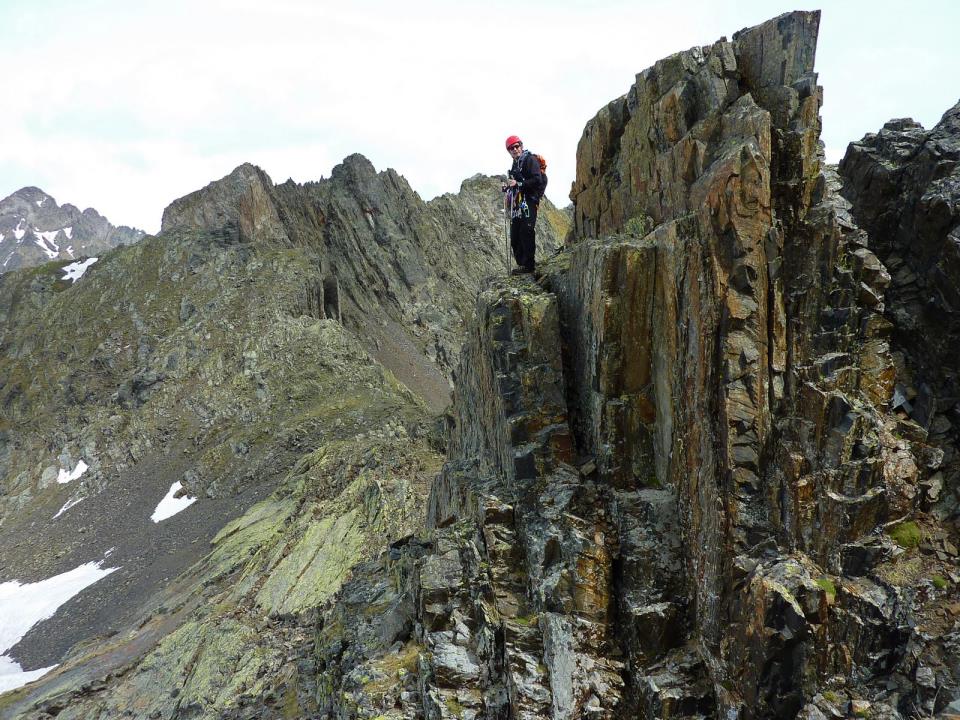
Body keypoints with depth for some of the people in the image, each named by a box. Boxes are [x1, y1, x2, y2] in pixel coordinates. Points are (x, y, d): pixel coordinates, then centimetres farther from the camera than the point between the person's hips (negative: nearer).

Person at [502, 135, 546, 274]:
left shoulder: (530, 159, -4)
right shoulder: (515, 164, 22)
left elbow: (537, 180, -15)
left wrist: (518, 183, -17)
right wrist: (508, 186, 9)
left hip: (528, 201, -9)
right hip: (517, 203, 9)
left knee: (526, 233, -12)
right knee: (515, 236, 6)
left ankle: (528, 265, -10)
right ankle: (521, 263, 12)